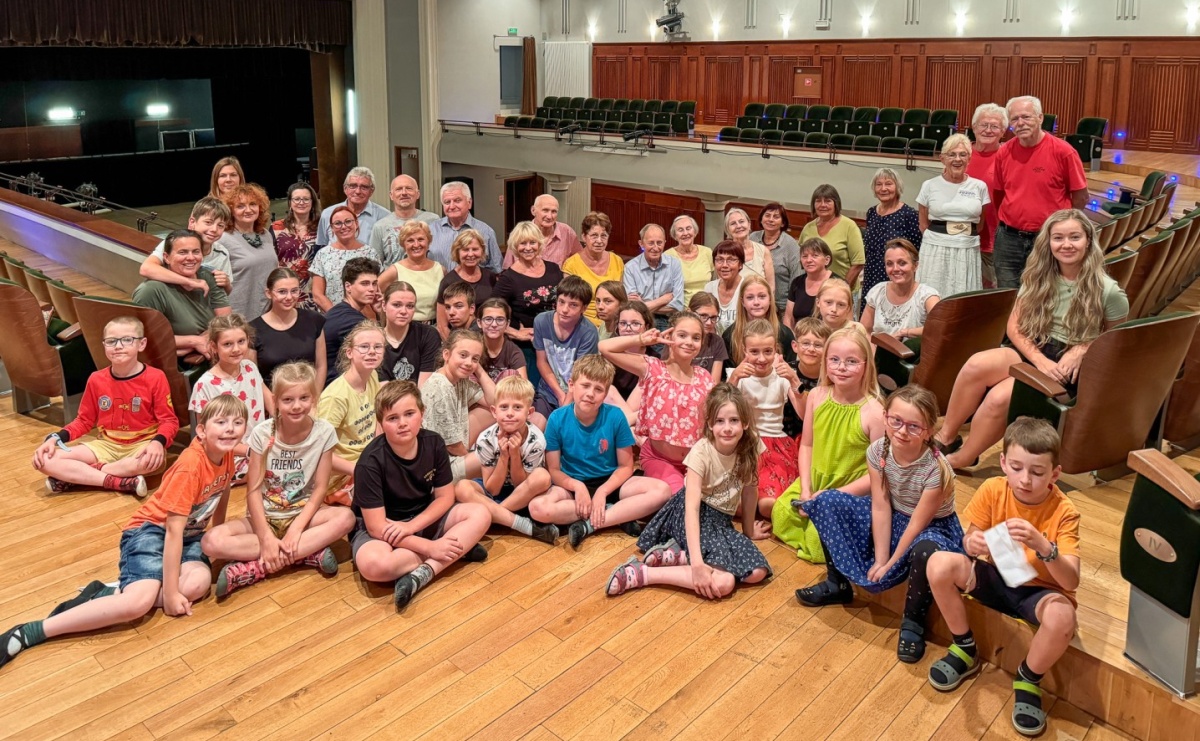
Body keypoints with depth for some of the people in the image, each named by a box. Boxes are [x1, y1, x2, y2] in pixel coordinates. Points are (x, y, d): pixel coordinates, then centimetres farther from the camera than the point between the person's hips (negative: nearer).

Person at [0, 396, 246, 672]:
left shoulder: (226, 454, -4)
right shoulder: (190, 466, -25)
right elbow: (173, 530, -26)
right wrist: (169, 592, -25)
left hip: (188, 533, 7)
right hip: (151, 529, -7)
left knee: (199, 582, -27)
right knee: (140, 600, -33)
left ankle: (105, 595, -17)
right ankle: (28, 632, -24)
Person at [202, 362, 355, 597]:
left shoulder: (324, 432, -11)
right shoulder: (262, 433, -12)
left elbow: (320, 487, -9)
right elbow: (254, 490, -12)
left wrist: (296, 528, -21)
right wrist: (266, 537, -23)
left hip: (302, 514, 0)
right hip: (264, 517, 0)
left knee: (346, 517, -31)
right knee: (212, 542, -27)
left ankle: (255, 568, -29)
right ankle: (309, 552, -26)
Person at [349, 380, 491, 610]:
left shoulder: (433, 443, -12)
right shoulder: (371, 462, -25)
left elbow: (445, 497, -4)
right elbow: (377, 527, -25)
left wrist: (411, 526, -21)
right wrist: (430, 547, -28)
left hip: (424, 518, 5)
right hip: (381, 527, -4)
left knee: (480, 514, -15)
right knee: (373, 565, -37)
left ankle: (421, 574, -25)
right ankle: (458, 550, -19)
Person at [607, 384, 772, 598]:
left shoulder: (750, 447, -8)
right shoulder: (701, 452, -22)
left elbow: (749, 490, 6)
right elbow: (691, 507, -29)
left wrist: (749, 531, 14)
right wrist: (697, 563, -38)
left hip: (721, 520, 6)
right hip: (694, 515, -6)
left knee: (757, 572, -18)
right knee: (722, 583, -29)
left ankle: (676, 554, -10)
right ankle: (638, 574, -23)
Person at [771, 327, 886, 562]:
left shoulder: (874, 412, -21)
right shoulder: (816, 396, -6)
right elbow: (807, 445, 4)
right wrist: (805, 489, -6)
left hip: (852, 492, -5)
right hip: (814, 483, 5)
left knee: (818, 540, -17)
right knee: (780, 515, -8)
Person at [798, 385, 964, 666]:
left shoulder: (937, 470, -31)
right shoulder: (878, 451, -17)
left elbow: (917, 524, -23)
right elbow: (881, 508, -13)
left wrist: (890, 563, -16)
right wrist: (880, 559, -15)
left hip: (933, 528, -5)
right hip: (893, 520, 6)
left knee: (926, 550, -41)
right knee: (828, 501, -8)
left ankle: (913, 621, -13)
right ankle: (838, 584, 6)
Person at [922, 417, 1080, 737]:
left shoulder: (1064, 512, -22)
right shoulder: (993, 490, -14)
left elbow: (1071, 583, -29)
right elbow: (969, 540, -6)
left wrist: (1043, 546, -48)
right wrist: (971, 544, -32)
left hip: (1039, 590, -3)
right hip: (998, 578, 3)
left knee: (1062, 618, -38)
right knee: (939, 564, -24)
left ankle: (1028, 681, -4)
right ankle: (965, 651, 1)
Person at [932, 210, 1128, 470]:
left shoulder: (1107, 291, -7)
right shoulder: (1038, 277, 5)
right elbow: (1014, 326, 3)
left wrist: (1083, 349, -12)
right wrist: (1040, 359, -15)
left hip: (1068, 370, -4)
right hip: (1033, 352, 4)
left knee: (1000, 397, -30)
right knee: (977, 365, -29)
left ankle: (960, 459, -11)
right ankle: (945, 437, -14)